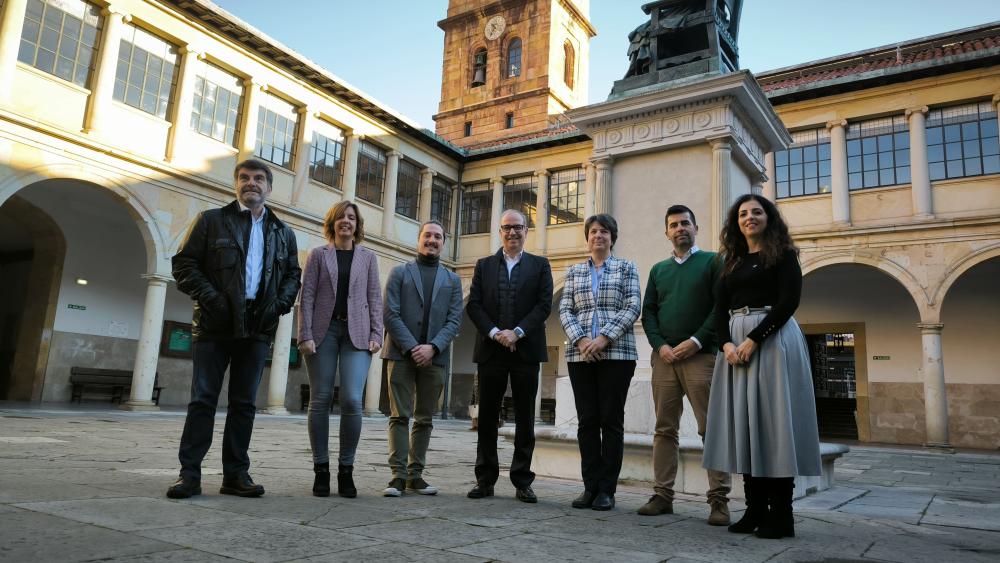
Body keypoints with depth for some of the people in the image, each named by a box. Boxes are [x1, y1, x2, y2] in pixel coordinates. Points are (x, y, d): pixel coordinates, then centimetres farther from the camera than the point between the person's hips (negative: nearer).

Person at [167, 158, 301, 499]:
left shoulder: (283, 233, 14)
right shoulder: (211, 220, 6)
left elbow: (293, 275, 18)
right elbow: (184, 263, 2)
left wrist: (280, 303, -1)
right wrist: (209, 297, -12)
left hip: (258, 327, 3)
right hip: (216, 324, -2)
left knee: (244, 402, 6)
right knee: (203, 399, -1)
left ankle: (236, 474, 13)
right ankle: (189, 474, 6)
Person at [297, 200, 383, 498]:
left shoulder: (368, 257, 14)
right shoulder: (318, 254, 11)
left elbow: (374, 298, 9)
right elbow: (307, 297, 4)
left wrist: (376, 334, -2)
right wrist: (305, 335, -6)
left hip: (356, 333, 0)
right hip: (323, 330, 0)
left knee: (352, 400, -11)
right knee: (320, 400, -1)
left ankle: (346, 469, 2)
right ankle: (321, 469, 9)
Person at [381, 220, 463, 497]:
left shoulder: (452, 280, 14)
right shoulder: (399, 272, 8)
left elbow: (455, 319, 4)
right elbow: (391, 315, -2)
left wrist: (432, 347, -11)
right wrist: (412, 348, -12)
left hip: (434, 357, 2)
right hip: (402, 354, -2)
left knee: (424, 419, 6)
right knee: (400, 415, -3)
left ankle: (415, 474, 13)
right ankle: (399, 474, 1)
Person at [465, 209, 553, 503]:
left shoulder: (540, 265, 9)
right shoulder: (484, 265, 12)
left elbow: (544, 305, -1)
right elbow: (473, 305, 4)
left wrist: (517, 332, -13)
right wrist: (495, 332, -11)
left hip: (526, 349, -1)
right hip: (491, 349, 1)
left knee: (525, 418, 4)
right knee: (487, 418, 5)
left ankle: (522, 481, 12)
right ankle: (485, 480, 13)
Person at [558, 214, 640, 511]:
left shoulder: (626, 268, 8)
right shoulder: (574, 271, 15)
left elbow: (632, 308, -2)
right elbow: (565, 310, 7)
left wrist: (604, 338, -13)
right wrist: (581, 340, -10)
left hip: (617, 353, -2)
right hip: (580, 354, 2)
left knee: (611, 419, 0)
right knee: (587, 420, 3)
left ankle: (606, 489, 7)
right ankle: (590, 487, 10)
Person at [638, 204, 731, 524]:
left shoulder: (712, 262, 6)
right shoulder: (658, 270, 19)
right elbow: (648, 312, 13)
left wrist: (695, 341, -12)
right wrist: (660, 346, -4)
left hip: (701, 355, -4)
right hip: (664, 357, 4)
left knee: (711, 428, -5)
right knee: (664, 429, 4)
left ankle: (719, 500, 0)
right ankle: (663, 495, 8)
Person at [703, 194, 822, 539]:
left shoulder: (782, 254, 3)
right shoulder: (732, 261, 18)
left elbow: (789, 300, -9)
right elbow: (720, 308, 12)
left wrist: (753, 340, -17)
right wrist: (726, 343, -7)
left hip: (772, 339, -5)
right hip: (735, 343, 5)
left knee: (772, 420, -7)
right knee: (742, 423, 1)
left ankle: (781, 515, 1)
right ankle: (755, 509, 7)